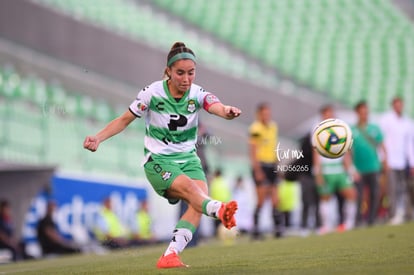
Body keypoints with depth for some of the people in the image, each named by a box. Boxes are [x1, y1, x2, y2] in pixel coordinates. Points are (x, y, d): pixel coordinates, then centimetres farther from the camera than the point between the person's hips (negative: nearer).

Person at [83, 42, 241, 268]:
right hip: (158, 160, -3)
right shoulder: (152, 93, -11)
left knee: (200, 194, -24)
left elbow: (216, 107, -29)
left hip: (188, 158, 3)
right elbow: (124, 120, 0)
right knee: (189, 187, -31)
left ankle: (170, 255, -26)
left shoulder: (197, 94, -7)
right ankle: (219, 209, -63)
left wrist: (228, 112, -53)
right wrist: (98, 138, -13)